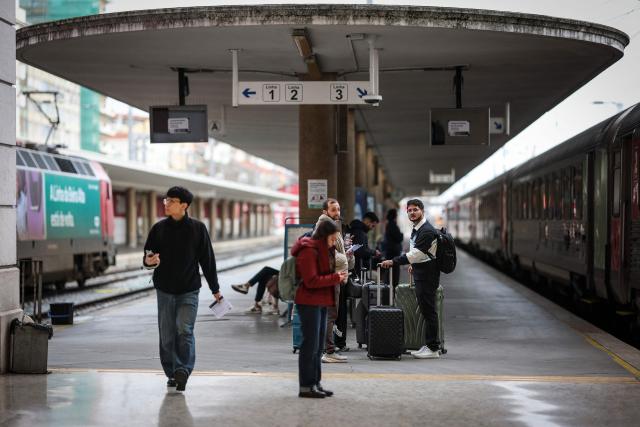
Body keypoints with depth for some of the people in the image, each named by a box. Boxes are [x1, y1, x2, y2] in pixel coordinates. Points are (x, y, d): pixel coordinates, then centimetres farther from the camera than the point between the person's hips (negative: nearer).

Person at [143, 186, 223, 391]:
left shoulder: (197, 228, 0)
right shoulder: (159, 228, 4)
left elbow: (207, 260, 5)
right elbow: (148, 255, 9)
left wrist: (215, 289, 7)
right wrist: (148, 261, -17)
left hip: (189, 290, -2)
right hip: (164, 289, 2)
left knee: (185, 330, -16)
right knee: (167, 334, 5)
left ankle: (183, 370, -17)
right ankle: (172, 373, 16)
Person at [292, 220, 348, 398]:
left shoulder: (324, 249, 15)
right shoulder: (308, 251, -16)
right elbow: (311, 281, -21)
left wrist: (337, 276, 8)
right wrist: (335, 278, -17)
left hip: (321, 302, 10)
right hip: (309, 303, -10)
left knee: (318, 346, 13)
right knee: (310, 345, -6)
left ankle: (315, 383, 20)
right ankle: (306, 386, -1)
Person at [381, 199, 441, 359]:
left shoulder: (427, 231, -18)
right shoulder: (416, 229, 15)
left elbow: (416, 253, -25)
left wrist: (393, 262, -26)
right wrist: (414, 265, 17)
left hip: (427, 276, -10)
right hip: (420, 275, 10)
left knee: (428, 310, -8)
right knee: (426, 310, 12)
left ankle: (433, 349, -6)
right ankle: (431, 346, 17)